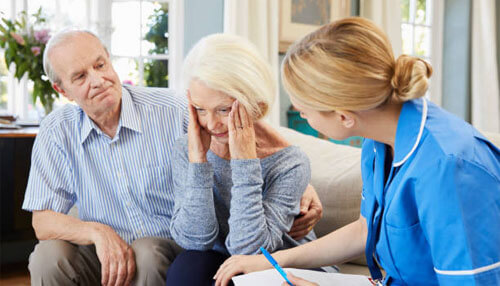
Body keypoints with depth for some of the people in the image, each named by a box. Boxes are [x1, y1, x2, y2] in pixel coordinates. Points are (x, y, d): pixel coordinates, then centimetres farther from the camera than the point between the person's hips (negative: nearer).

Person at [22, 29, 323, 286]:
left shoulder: (172, 110, -10)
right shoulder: (56, 133, -2)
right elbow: (43, 220, -3)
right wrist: (96, 232, -24)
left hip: (171, 248, -2)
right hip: (106, 252, 3)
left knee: (148, 253, -34)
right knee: (48, 255, -25)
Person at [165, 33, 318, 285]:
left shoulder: (289, 164, -19)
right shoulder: (186, 150, -9)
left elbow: (249, 249, -24)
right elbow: (194, 240, -15)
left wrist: (245, 161, -28)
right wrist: (197, 159, -24)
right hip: (217, 261, 2)